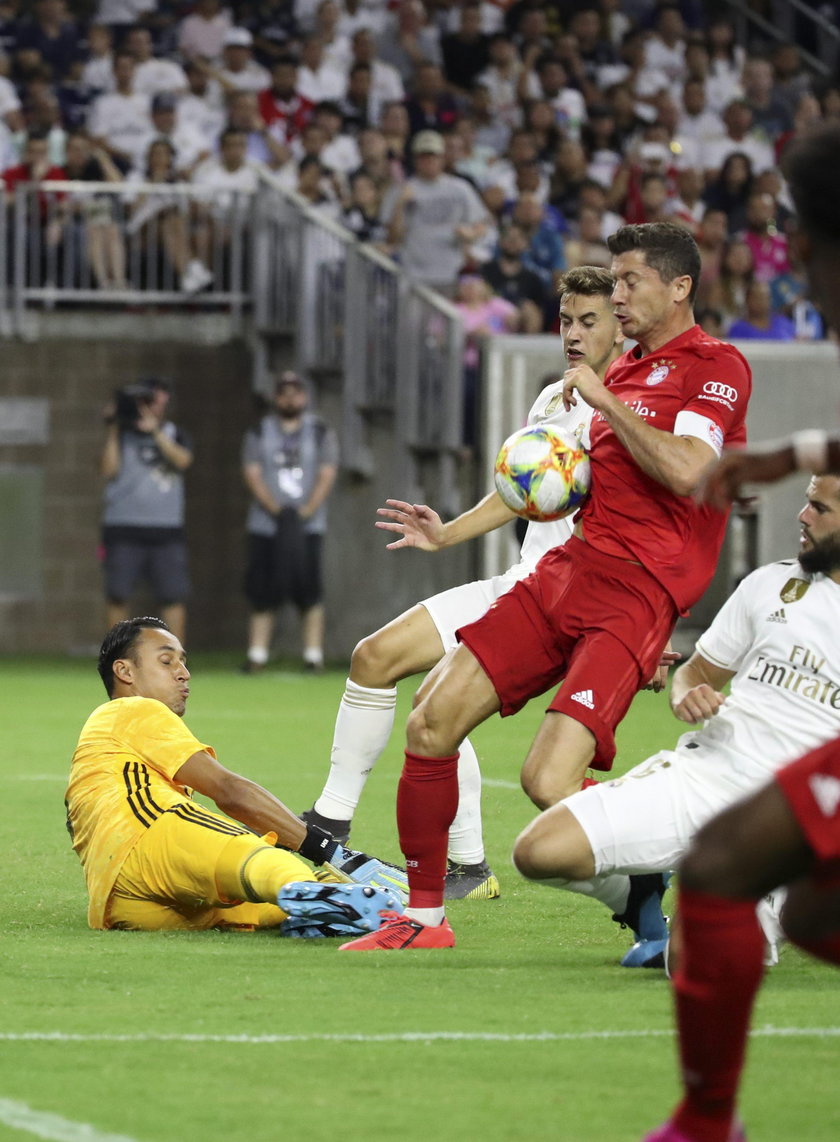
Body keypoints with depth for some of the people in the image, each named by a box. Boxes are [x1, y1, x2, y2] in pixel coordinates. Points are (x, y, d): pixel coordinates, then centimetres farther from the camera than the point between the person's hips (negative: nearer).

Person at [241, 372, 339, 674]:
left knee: (309, 591, -6)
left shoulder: (320, 431, 8)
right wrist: (276, 508, -15)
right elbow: (252, 474, -1)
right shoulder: (259, 432, 8)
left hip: (308, 523, -1)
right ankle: (257, 655, 0)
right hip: (266, 523, 1)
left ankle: (313, 655, -3)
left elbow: (327, 475, 0)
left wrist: (306, 510, -15)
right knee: (263, 592, -2)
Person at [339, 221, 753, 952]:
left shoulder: (718, 366, -4)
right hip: (569, 567, 8)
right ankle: (424, 918, 11)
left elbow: (683, 471, -21)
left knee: (548, 782, -22)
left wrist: (605, 400, -9)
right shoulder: (623, 370, 20)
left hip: (634, 592, -8)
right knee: (432, 723, -2)